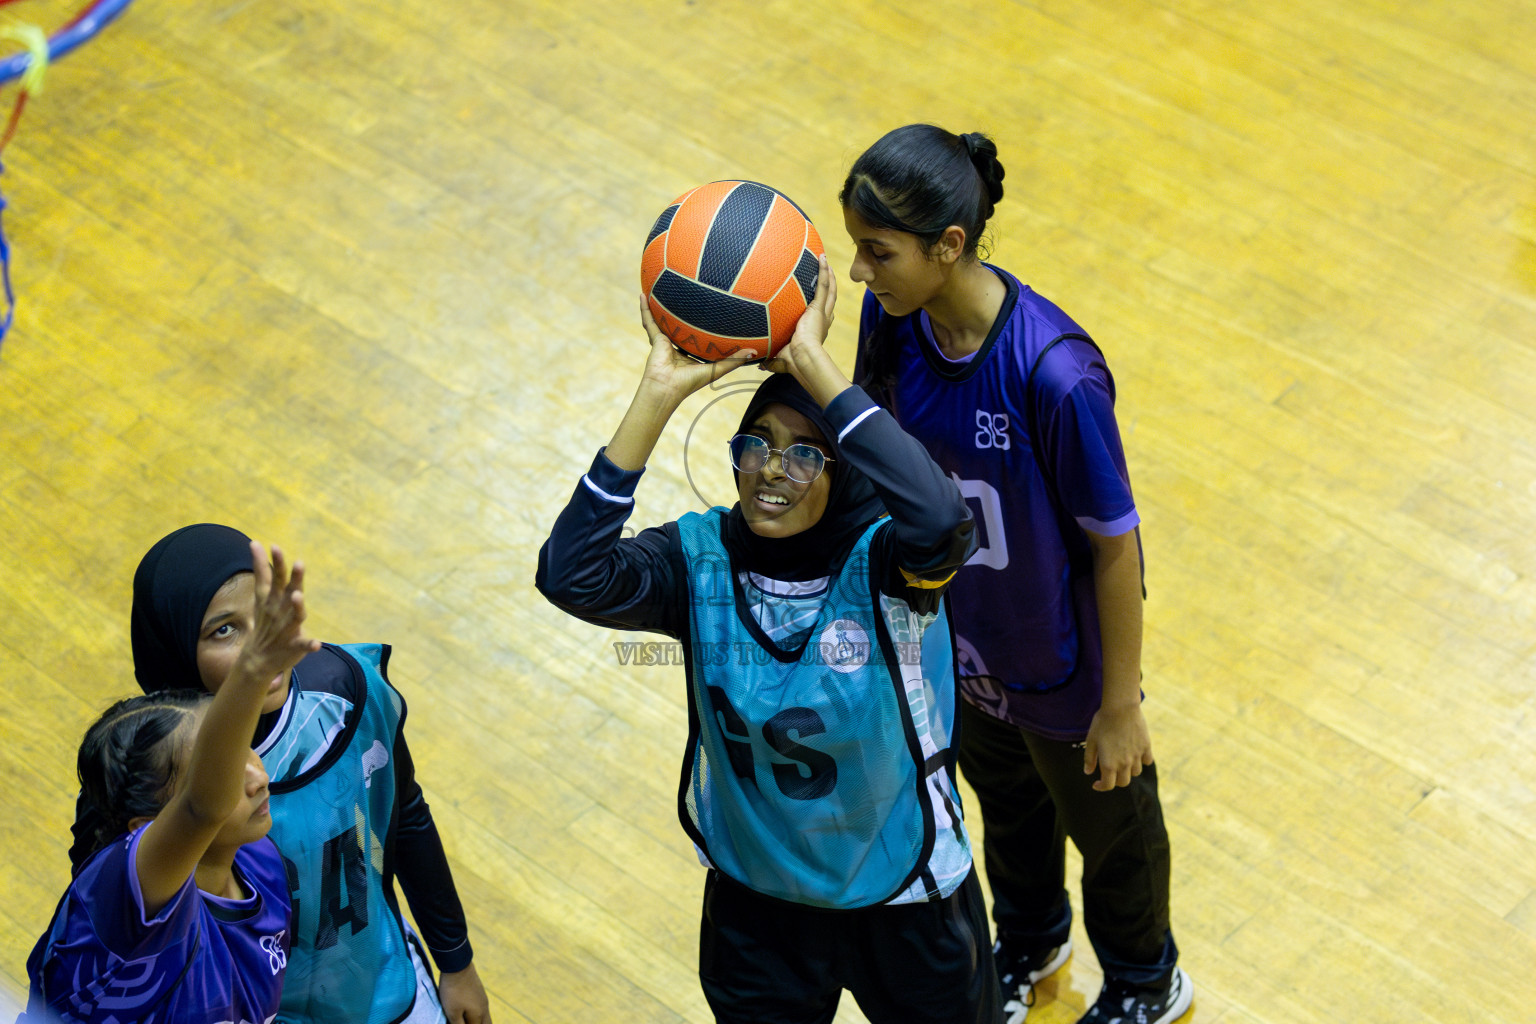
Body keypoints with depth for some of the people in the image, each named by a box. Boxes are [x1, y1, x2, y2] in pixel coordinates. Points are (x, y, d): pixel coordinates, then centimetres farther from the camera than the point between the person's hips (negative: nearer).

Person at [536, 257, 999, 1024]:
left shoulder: (883, 566, -23)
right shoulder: (702, 560, -15)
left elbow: (942, 520, -49)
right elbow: (570, 574, -34)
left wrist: (813, 364, -45)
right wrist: (659, 394, -38)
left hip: (904, 896, -2)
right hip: (754, 899, 2)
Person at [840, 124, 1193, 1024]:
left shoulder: (1055, 376, -38)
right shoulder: (893, 318, -20)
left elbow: (1115, 545, -26)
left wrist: (1121, 703, -15)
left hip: (1059, 663, -5)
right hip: (960, 641, 5)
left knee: (1105, 821, 24)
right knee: (1004, 799, 32)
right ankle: (1030, 941, 62)